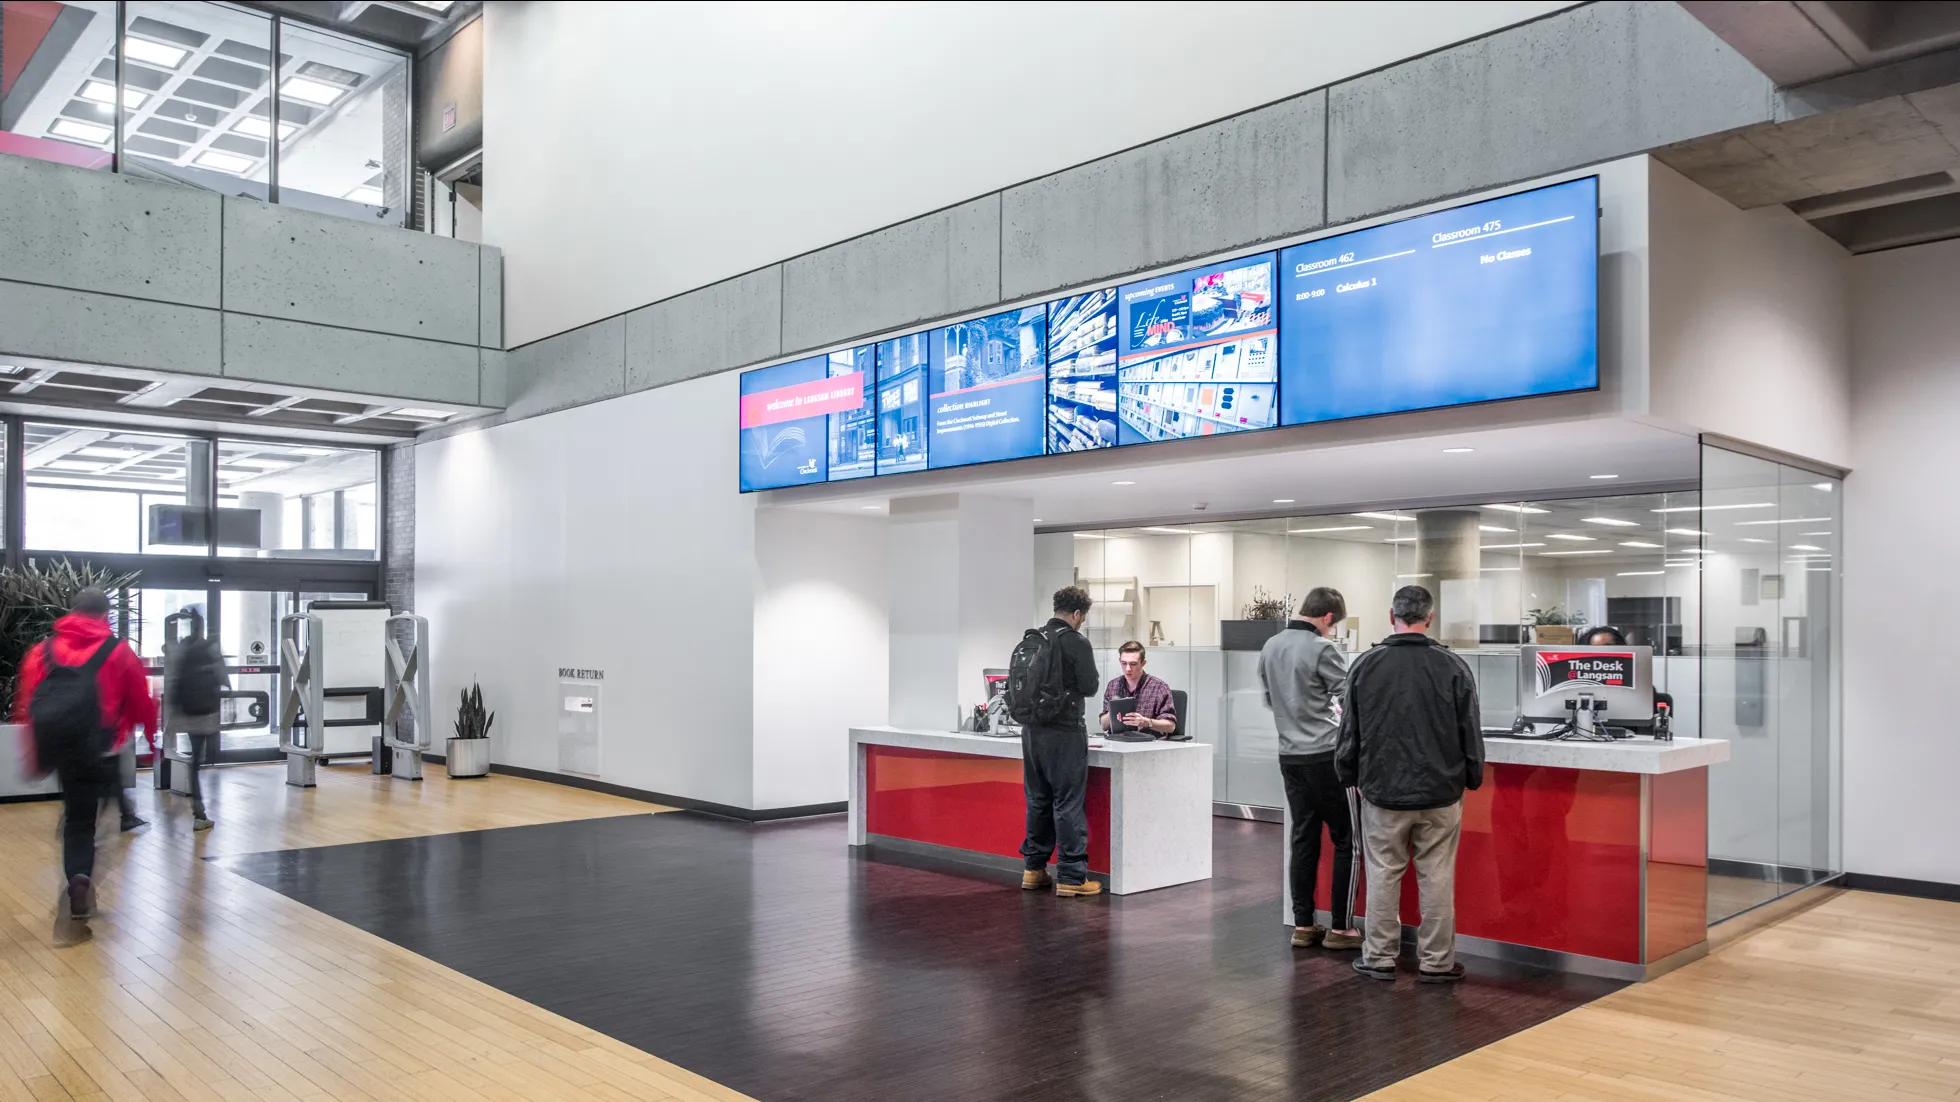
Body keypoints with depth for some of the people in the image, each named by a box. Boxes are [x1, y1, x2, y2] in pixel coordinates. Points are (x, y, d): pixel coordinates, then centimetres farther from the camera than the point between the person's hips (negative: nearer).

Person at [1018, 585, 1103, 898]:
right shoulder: (1076, 642, -12)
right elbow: (1089, 687, -10)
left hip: (1032, 729, 6)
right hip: (1064, 731, -6)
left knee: (1038, 800, 15)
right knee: (1067, 803, -1)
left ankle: (1034, 869, 22)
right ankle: (1071, 876, 2)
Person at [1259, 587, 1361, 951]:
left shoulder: (1270, 647, 8)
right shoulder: (1322, 649, -13)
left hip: (1290, 755, 7)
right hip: (1325, 754, -7)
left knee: (1304, 840, 12)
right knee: (1347, 841, 4)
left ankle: (1303, 926, 14)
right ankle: (1340, 928, 7)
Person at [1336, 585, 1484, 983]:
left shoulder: (1365, 665, -5)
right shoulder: (1453, 667, -6)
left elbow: (1350, 733, 1)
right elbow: (1471, 734, 0)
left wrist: (1350, 777, 16)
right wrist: (1472, 778, 16)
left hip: (1382, 790, 0)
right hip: (1440, 792, 0)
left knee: (1383, 875, 8)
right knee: (1437, 877, 7)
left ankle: (1379, 958, 16)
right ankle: (1437, 962, 15)